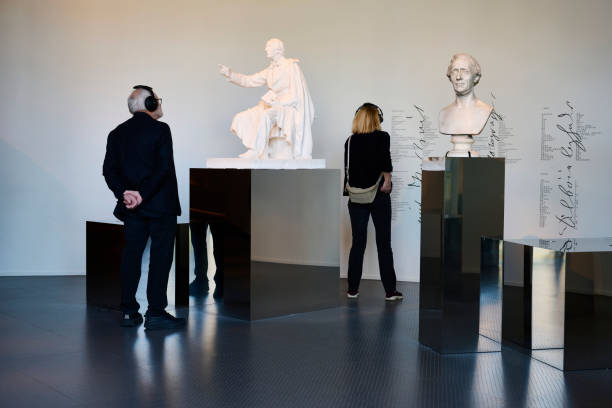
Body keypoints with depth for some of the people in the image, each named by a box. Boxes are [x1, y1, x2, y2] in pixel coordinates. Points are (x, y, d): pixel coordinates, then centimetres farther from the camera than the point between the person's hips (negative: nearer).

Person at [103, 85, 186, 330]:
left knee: (131, 255, 10)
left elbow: (109, 170, 2)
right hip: (160, 206, -5)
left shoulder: (117, 134, 9)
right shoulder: (160, 130, -8)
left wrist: (124, 194, -7)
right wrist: (143, 195, -15)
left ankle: (129, 312, 13)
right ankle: (155, 314, -1)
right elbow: (163, 167, -17)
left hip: (132, 207, 6)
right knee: (160, 257, 0)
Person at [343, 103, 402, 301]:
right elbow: (384, 158, -22)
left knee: (357, 242, 9)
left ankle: (352, 289, 10)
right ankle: (390, 290, 4)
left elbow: (348, 168, 4)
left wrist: (348, 191, 11)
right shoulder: (382, 137, -5)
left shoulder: (350, 141, 4)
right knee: (384, 243, 3)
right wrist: (387, 180, -12)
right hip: (379, 196, -3)